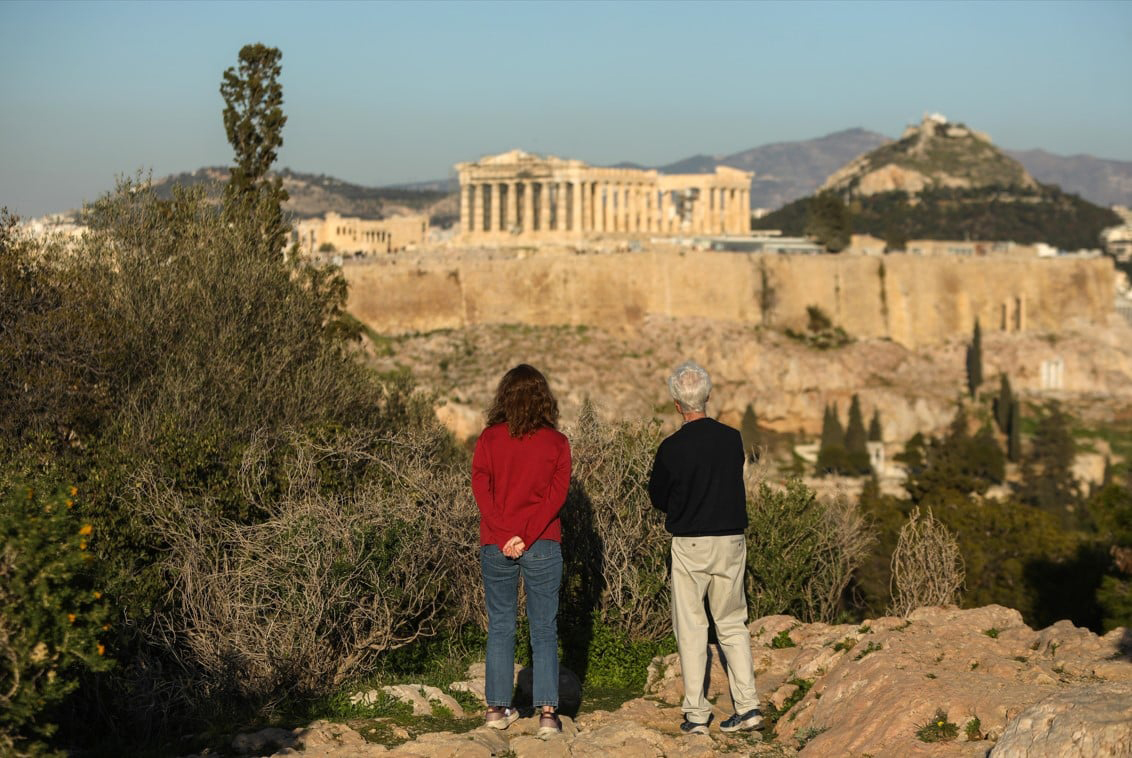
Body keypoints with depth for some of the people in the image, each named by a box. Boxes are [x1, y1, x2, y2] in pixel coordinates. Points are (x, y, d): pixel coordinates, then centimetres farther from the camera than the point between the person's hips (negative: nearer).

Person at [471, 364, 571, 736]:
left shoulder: (489, 439, 0)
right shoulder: (556, 442, -1)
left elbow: (481, 489, -8)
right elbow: (557, 494, -9)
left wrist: (505, 537, -12)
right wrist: (526, 537, -13)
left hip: (496, 547, 1)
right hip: (543, 548, -1)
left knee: (500, 626, 11)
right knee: (544, 631, 4)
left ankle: (497, 707, 13)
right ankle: (547, 711, -3)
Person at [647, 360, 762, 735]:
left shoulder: (672, 448, -13)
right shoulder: (732, 439, -3)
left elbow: (657, 498, 1)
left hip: (690, 545, -3)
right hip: (732, 540, 3)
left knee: (691, 628, 5)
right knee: (732, 624, 14)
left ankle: (696, 714, 5)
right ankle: (748, 705, 6)